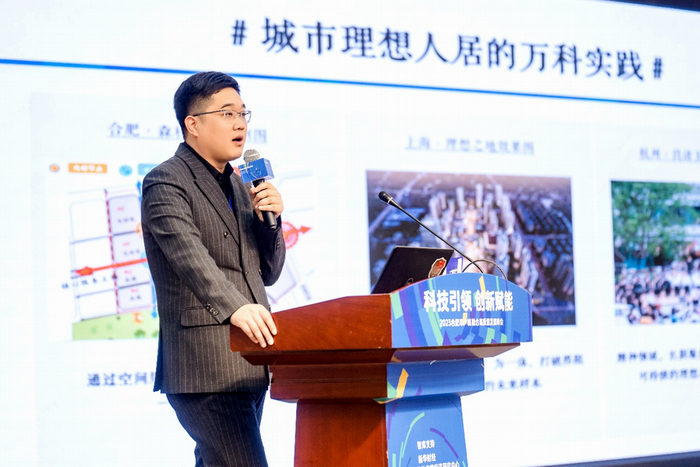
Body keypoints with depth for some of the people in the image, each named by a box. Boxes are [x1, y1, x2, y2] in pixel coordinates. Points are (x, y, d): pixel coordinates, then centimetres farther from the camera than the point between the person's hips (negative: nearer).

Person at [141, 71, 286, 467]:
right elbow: (188, 254, -24)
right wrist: (236, 308, -39)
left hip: (249, 366, 9)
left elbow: (268, 274, 20)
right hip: (205, 370, -9)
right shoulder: (166, 182, -6)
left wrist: (269, 220, 1)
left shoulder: (240, 186, 21)